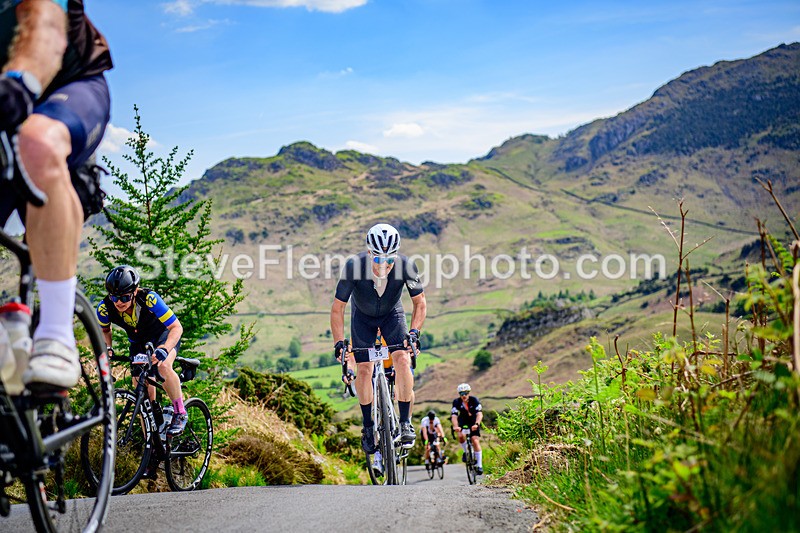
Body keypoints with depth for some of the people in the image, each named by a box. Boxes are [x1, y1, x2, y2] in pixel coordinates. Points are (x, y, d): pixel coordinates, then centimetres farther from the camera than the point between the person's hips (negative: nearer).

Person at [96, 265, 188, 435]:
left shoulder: (149, 299, -36)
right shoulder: (105, 308, -25)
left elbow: (176, 327, -33)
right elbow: (104, 330, 0)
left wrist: (163, 349, -49)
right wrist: (107, 348, -18)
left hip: (164, 335, -4)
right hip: (138, 343, 4)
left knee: (162, 366, -34)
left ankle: (180, 414, -17)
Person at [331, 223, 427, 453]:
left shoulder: (405, 266, -32)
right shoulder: (354, 266, -34)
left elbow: (419, 302, -17)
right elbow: (337, 307, -24)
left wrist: (414, 331, -31)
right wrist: (339, 342, -33)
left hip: (392, 313, 0)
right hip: (363, 315, 0)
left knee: (402, 359, -21)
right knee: (363, 368, -11)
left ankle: (405, 422, -9)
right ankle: (368, 426, 8)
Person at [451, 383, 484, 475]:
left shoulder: (474, 400, -24)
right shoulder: (456, 402, -20)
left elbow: (480, 414, -34)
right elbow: (454, 416, -30)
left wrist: (476, 424, -52)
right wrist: (455, 426, -49)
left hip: (473, 422, -1)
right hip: (463, 422, 1)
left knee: (475, 441, -17)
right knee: (461, 436, -27)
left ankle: (479, 465, -11)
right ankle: (466, 452, 1)